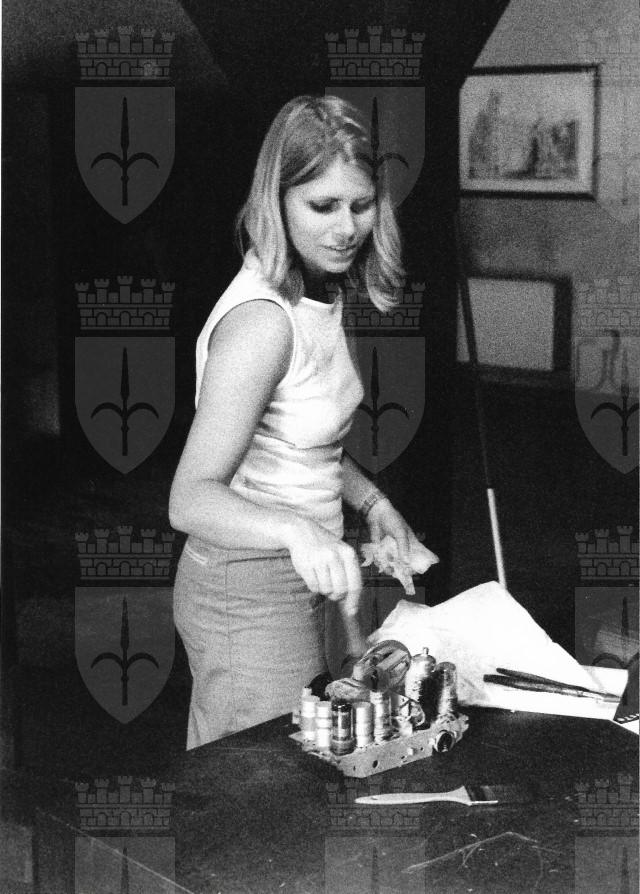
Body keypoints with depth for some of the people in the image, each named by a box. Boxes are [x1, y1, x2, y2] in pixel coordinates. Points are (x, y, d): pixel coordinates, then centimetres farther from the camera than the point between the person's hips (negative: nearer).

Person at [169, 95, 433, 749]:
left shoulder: (320, 295, 6)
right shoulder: (260, 320, -24)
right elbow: (191, 498, -29)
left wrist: (371, 501, 8)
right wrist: (299, 531, -44)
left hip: (297, 577, 10)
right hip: (249, 595, -10)